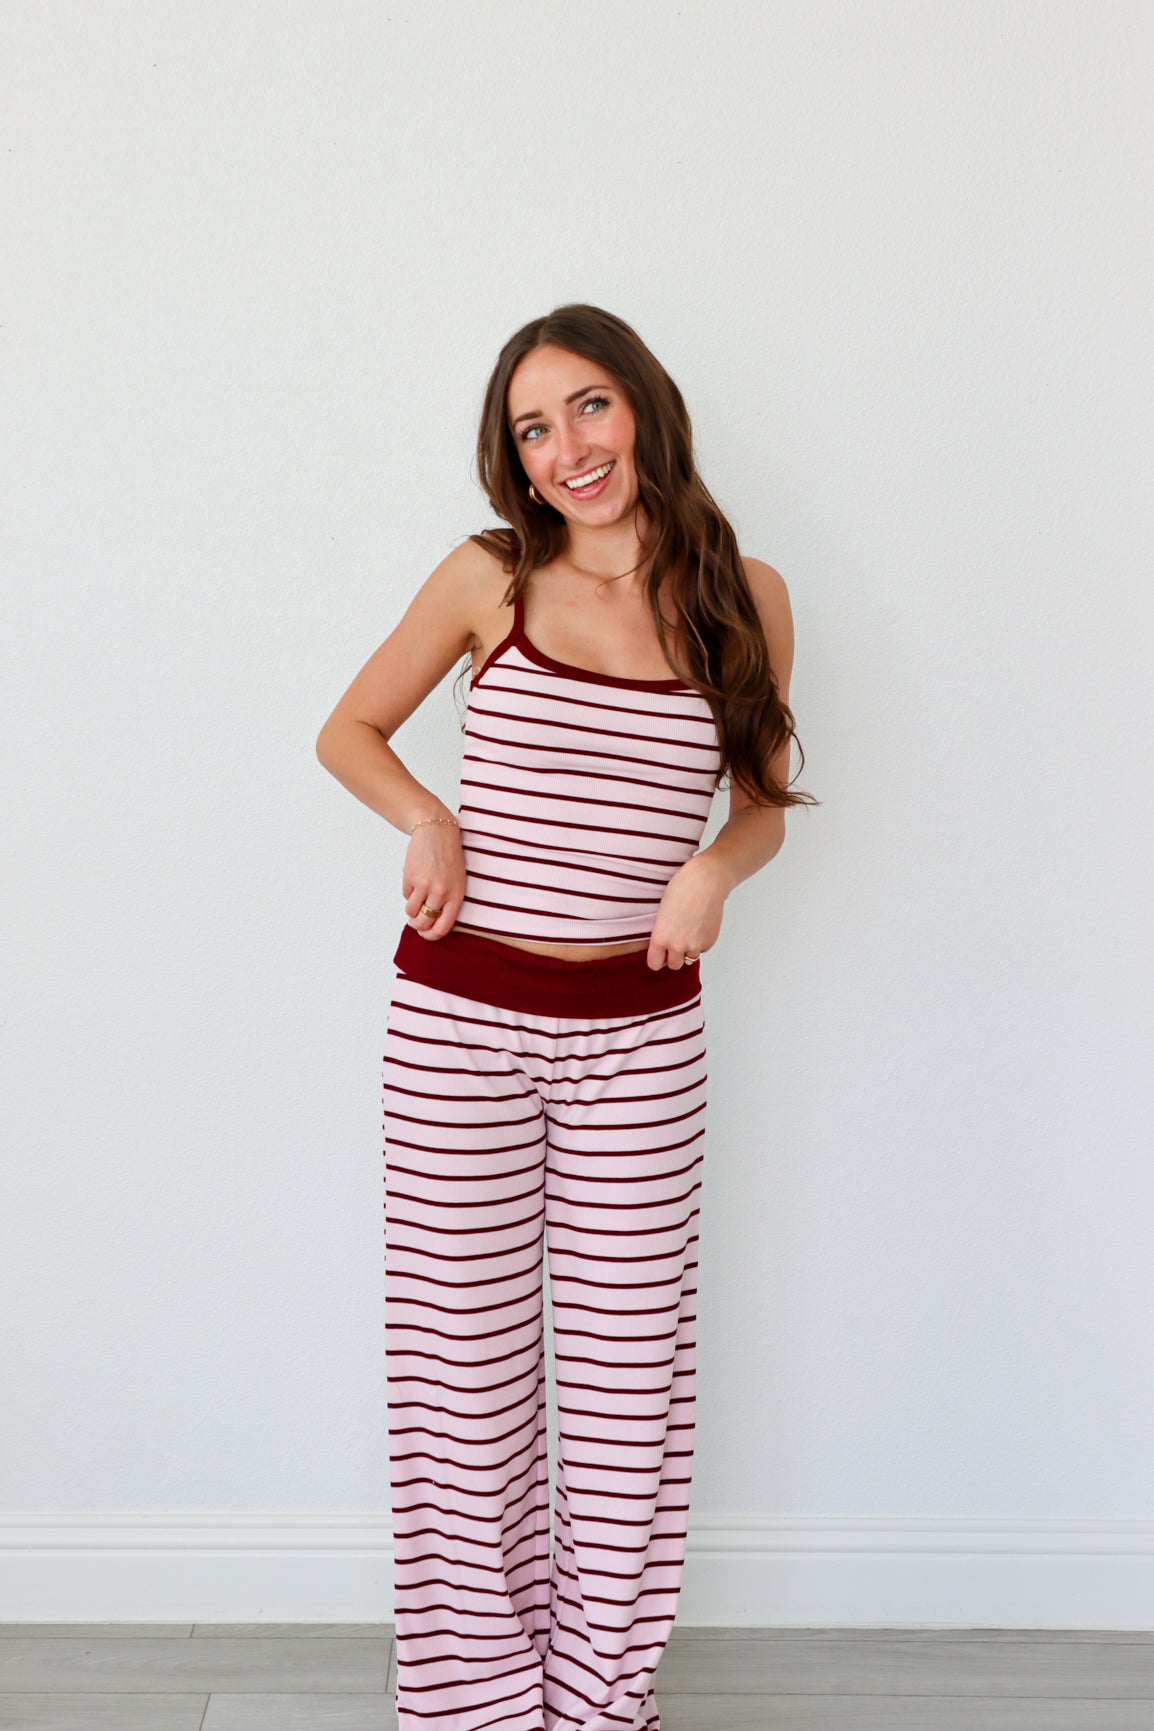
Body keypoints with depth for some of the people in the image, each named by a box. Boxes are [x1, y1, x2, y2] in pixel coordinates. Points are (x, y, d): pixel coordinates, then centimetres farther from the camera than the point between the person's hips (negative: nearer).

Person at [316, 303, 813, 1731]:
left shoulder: (744, 596, 3)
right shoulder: (492, 579, 0)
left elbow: (764, 802, 13)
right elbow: (350, 730, 11)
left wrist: (715, 868, -9)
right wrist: (426, 821, -8)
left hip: (640, 1034, 1)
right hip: (461, 1020, -1)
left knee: (627, 1366, 8)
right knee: (464, 1361, 7)